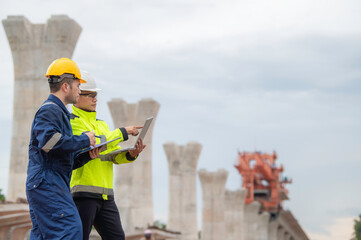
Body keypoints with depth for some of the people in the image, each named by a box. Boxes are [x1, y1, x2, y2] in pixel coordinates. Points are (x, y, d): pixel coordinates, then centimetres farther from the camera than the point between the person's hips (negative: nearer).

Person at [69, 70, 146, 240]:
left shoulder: (101, 124, 22)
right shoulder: (72, 121, -4)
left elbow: (113, 155, 14)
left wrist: (130, 154, -7)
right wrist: (123, 133, -13)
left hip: (106, 195, 8)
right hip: (83, 193, -8)